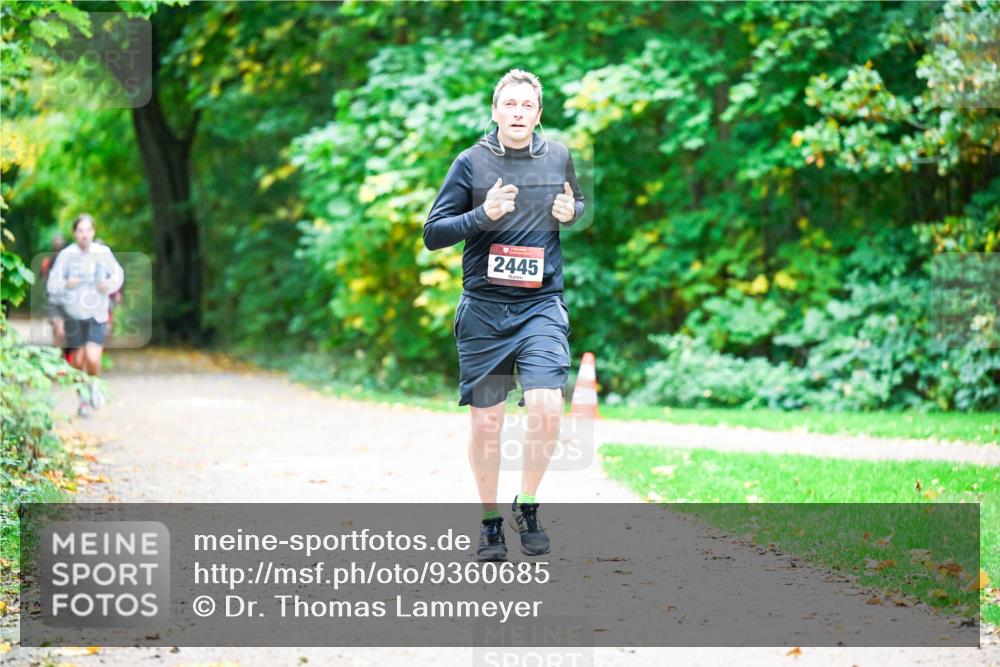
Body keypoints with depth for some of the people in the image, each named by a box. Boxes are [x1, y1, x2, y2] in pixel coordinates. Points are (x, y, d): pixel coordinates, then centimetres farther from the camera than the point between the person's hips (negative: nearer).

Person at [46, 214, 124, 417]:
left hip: (97, 315, -1)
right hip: (74, 315, 1)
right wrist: (66, 284, -26)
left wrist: (110, 285, -10)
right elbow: (52, 284, -6)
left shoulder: (103, 253, -4)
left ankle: (94, 384, 16)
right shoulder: (66, 255, -7)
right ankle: (83, 398, 29)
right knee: (78, 361, 8)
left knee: (92, 358, -16)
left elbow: (118, 274, 11)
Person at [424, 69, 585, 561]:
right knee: (486, 419, 3)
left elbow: (578, 205, 24)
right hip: (483, 309, -1)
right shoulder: (471, 162, -2)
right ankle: (490, 520, 19)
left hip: (542, 305, 1)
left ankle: (527, 504, 6)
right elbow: (432, 233, -3)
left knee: (546, 408, -16)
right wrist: (483, 214, -18)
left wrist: (572, 213, 0)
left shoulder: (558, 157, 6)